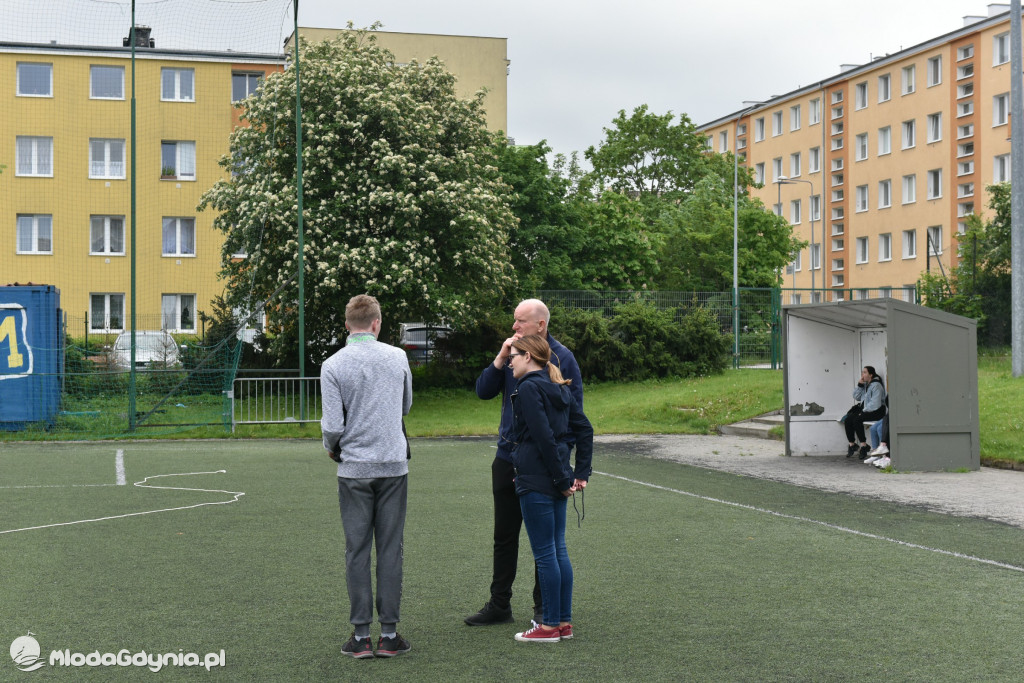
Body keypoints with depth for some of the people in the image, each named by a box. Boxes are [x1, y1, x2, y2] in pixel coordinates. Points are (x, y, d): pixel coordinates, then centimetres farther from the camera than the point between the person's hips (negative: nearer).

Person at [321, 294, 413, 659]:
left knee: (357, 551, 5)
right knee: (390, 549, 6)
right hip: (394, 467, 1)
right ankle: (389, 634, 8)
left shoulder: (333, 366, -7)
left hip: (355, 469, -1)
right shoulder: (397, 357, 1)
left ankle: (361, 636, 7)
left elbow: (333, 425, -10)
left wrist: (332, 448, 11)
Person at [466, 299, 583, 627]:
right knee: (504, 535, 11)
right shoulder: (511, 354, 8)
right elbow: (483, 391, 3)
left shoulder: (562, 358, -6)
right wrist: (500, 359, -9)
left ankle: (544, 608, 16)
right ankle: (499, 605, 20)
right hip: (507, 458, 5)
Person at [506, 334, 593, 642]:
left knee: (544, 554, -2)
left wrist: (562, 479, -14)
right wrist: (581, 473, 11)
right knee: (558, 550, 13)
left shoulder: (529, 388, -13)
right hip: (556, 483, 9)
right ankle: (564, 622, 19)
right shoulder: (559, 388, 13)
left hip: (536, 482, -9)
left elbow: (544, 438, -19)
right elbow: (585, 429, 14)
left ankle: (550, 625, 4)